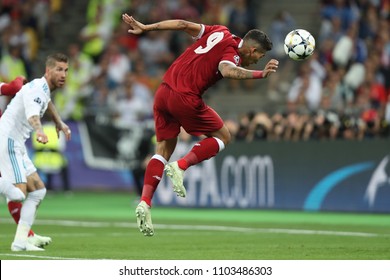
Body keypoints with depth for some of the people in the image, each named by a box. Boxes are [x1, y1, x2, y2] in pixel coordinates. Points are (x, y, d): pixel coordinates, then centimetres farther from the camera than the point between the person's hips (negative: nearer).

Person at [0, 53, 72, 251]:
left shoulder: (44, 89, 14)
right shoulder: (36, 88, -17)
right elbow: (32, 114, -40)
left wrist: (59, 123, 48)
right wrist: (39, 131, -60)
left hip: (16, 146, 10)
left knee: (38, 190, 10)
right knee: (19, 193, -21)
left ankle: (20, 241, 7)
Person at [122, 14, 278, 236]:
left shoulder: (220, 32, 14)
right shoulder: (232, 54, -8)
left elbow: (183, 24, 12)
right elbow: (228, 71, -31)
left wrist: (146, 28, 17)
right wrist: (260, 74, -39)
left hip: (164, 91, 8)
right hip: (185, 98, -8)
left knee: (164, 149, 12)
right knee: (223, 137, 9)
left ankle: (145, 203, -1)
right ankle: (181, 167, -7)